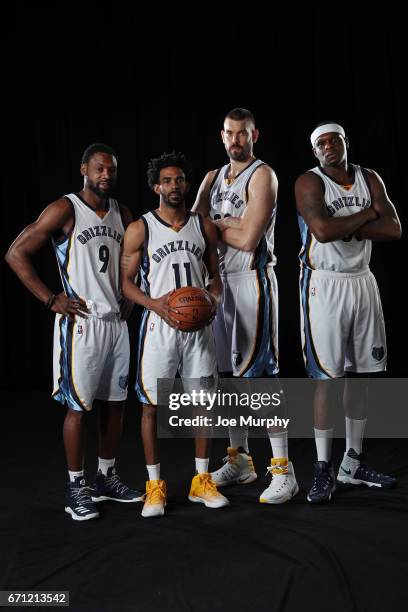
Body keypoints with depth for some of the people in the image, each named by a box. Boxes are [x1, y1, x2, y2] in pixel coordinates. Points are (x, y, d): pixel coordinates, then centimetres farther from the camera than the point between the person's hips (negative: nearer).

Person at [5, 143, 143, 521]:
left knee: (114, 403, 12)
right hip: (81, 322, -6)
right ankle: (76, 487, 12)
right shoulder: (65, 210, -9)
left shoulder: (122, 215, 10)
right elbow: (16, 254, -12)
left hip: (117, 322, 7)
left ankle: (106, 478, 26)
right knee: (78, 406, 0)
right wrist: (51, 300, -14)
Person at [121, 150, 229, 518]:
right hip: (159, 323, -3)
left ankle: (202, 480, 20)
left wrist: (213, 300, -7)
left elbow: (215, 275, 14)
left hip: (198, 323, 3)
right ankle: (155, 484, 13)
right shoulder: (140, 229, -1)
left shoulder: (204, 226, 8)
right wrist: (154, 304, -18)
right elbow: (126, 281, -1)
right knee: (152, 403, 1)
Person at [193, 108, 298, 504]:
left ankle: (283, 471, -4)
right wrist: (231, 226, -12)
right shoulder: (213, 177, 16)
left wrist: (213, 226, -2)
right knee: (229, 373, 11)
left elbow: (248, 239, -16)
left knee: (259, 374, -10)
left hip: (252, 279, -7)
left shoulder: (262, 176, -7)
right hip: (219, 280, 7)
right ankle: (239, 461, 23)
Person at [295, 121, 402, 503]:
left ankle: (353, 464, 22)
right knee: (326, 377, -5)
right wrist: (366, 214, -10)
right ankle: (323, 469, 5)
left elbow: (393, 229, -4)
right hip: (325, 284, -6)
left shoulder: (369, 179, 7)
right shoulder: (309, 183, -8)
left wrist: (346, 228, -15)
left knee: (360, 374, 10)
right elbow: (323, 231, -25)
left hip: (362, 282, 6)